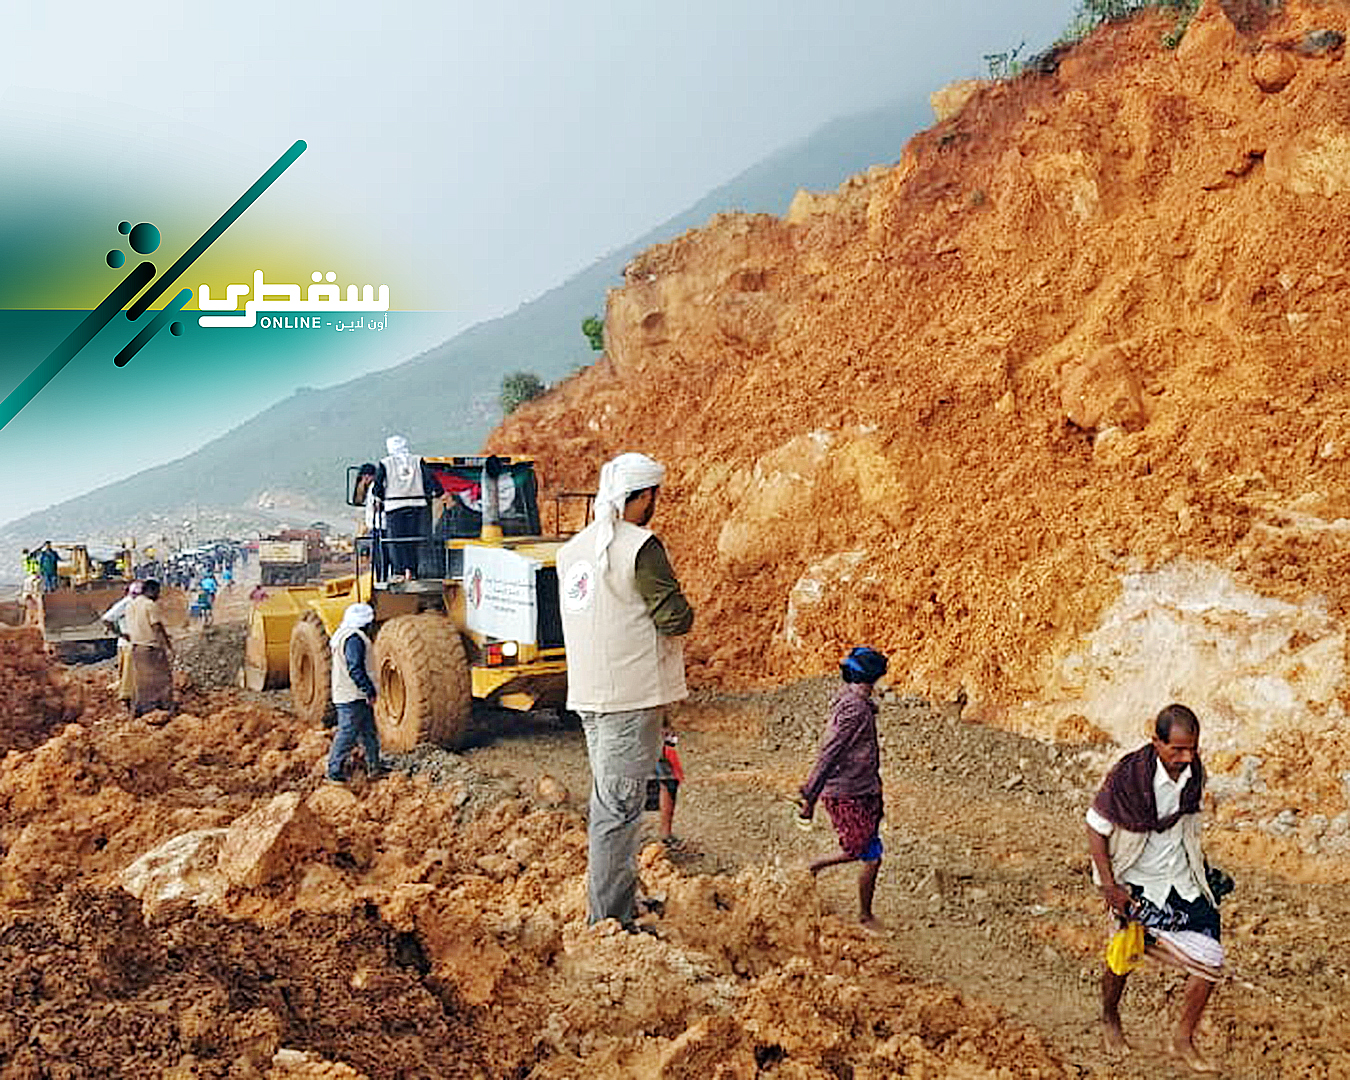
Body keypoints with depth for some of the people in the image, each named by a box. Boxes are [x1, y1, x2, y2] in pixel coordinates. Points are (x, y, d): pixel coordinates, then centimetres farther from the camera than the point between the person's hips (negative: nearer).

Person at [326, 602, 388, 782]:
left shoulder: (342, 634, 15)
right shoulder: (354, 638, -19)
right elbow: (355, 669, -25)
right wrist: (369, 691, -22)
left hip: (346, 693, 11)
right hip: (353, 696, -11)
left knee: (368, 731, 15)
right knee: (348, 733, -5)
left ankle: (374, 767, 22)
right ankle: (335, 772, 1)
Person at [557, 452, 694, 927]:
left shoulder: (572, 548, 10)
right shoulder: (640, 547, -15)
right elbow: (674, 617, -16)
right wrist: (683, 612, 4)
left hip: (588, 694, 8)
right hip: (629, 695, -8)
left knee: (609, 799, 19)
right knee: (618, 806, -3)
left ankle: (622, 901, 32)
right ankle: (608, 920, 2)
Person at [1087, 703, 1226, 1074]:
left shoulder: (1194, 771, -10)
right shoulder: (1128, 776, -28)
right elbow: (1095, 828, -17)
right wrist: (1109, 887, -18)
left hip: (1182, 880, 4)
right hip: (1137, 883, -4)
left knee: (1210, 960, -2)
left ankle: (1183, 1040, 18)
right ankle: (1110, 1019, 44)